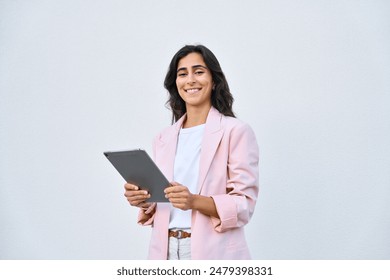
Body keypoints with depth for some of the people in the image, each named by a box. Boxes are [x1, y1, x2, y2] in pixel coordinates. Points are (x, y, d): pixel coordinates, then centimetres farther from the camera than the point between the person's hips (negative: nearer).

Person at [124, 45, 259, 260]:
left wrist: (194, 201, -25)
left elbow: (244, 204, -12)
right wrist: (143, 200, -6)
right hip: (166, 250, 5)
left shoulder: (236, 131, -7)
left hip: (213, 252, -4)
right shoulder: (163, 139, 10)